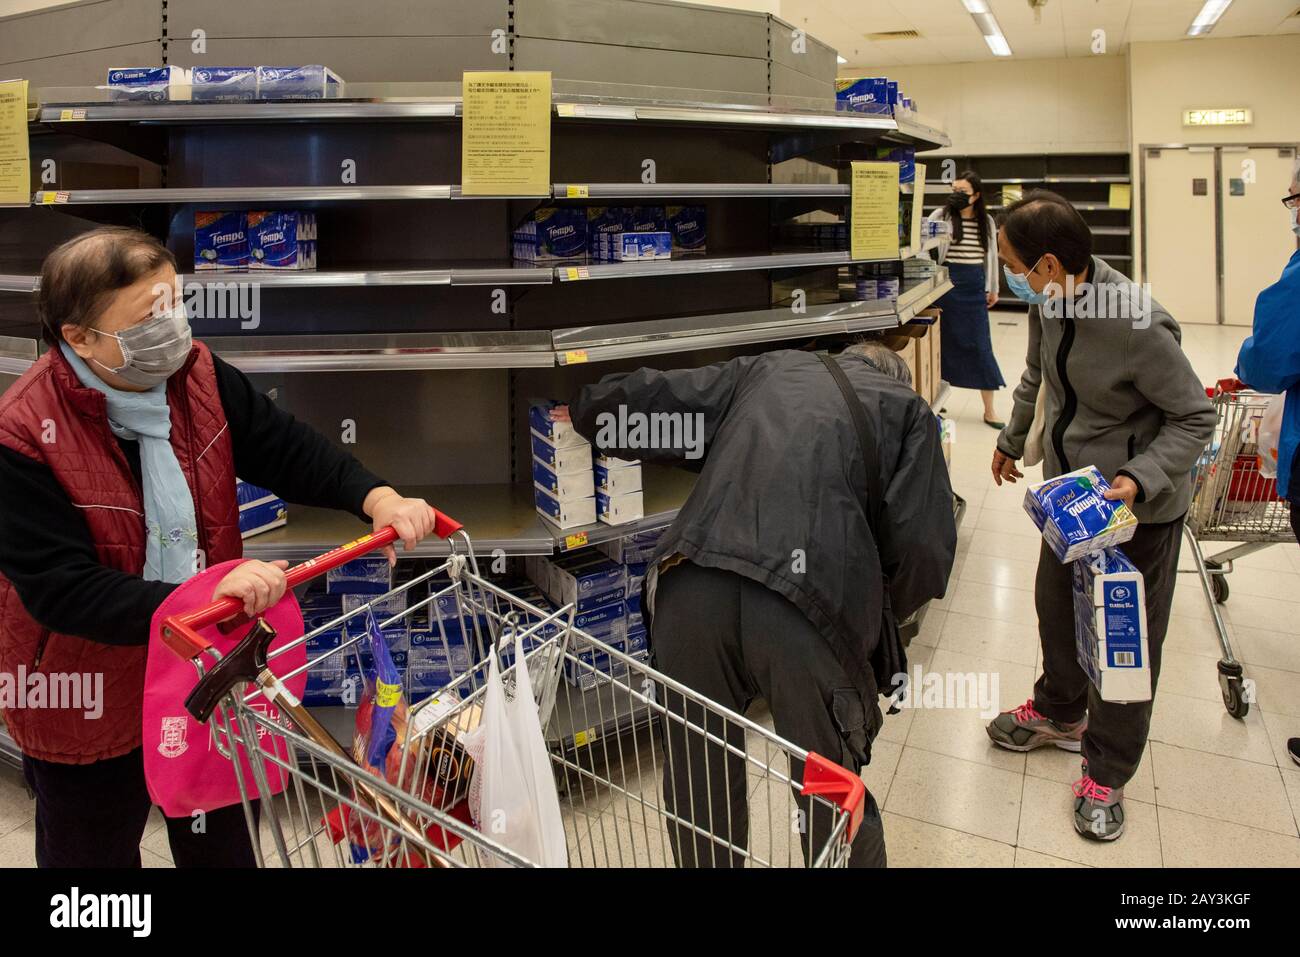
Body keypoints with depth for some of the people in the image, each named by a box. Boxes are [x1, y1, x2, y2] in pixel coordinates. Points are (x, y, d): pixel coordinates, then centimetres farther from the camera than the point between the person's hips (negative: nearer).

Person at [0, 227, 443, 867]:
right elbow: (59, 589, -30)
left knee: (221, 846, 26)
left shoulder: (196, 375, -12)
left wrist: (376, 497, -24)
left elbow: (285, 448, -7)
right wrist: (203, 597, -40)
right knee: (96, 853, 22)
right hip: (89, 705, -4)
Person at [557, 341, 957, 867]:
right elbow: (924, 549, 9)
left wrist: (583, 411, 43)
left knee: (698, 784, 21)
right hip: (809, 608, -2)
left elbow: (638, 398, 22)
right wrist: (878, 613, 27)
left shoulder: (764, 369, 28)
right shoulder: (907, 409, 21)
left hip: (691, 592, 3)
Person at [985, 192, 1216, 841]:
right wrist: (1012, 439, 26)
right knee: (1056, 605, 22)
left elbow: (1195, 418, -18)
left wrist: (1142, 480, -33)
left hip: (1140, 506, -7)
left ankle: (1106, 772, 26)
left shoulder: (1139, 326, -31)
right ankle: (1061, 713, 48)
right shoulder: (1048, 303, -8)